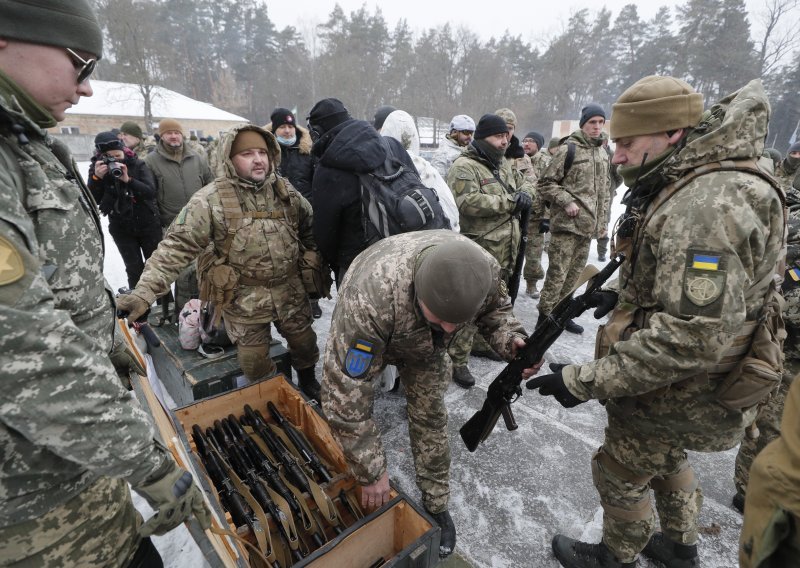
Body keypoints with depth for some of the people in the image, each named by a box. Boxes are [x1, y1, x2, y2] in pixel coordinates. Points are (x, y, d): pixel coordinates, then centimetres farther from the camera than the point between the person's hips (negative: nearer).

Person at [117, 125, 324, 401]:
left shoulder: (285, 190, 0)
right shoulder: (211, 199, -14)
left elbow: (308, 228, 14)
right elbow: (178, 246, -18)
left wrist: (312, 260, 10)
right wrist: (145, 291, -26)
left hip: (291, 292, 4)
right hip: (244, 300, -3)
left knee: (305, 343, 18)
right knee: (254, 364, 8)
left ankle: (308, 382, 49)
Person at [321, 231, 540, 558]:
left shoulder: (484, 270, -35)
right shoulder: (369, 299, -49)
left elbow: (495, 309, -10)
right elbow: (344, 394, -40)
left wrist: (512, 340, -32)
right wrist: (371, 471, -29)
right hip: (370, 337, -2)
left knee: (430, 416, 1)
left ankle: (436, 505, 24)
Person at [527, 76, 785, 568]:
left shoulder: (708, 204, -30)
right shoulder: (692, 187, 4)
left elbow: (694, 336, -35)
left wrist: (586, 382, -32)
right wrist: (625, 296, 11)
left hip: (674, 393, -10)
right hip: (688, 381, 10)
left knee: (620, 476, 13)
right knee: (666, 458, 30)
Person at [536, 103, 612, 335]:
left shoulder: (603, 154, 16)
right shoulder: (568, 149, -6)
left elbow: (604, 190, 23)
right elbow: (545, 184, -7)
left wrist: (601, 220, 20)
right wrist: (567, 202, -16)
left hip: (588, 225, 7)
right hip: (566, 223, -7)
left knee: (575, 272, 12)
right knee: (557, 272, -5)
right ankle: (545, 315, 6)